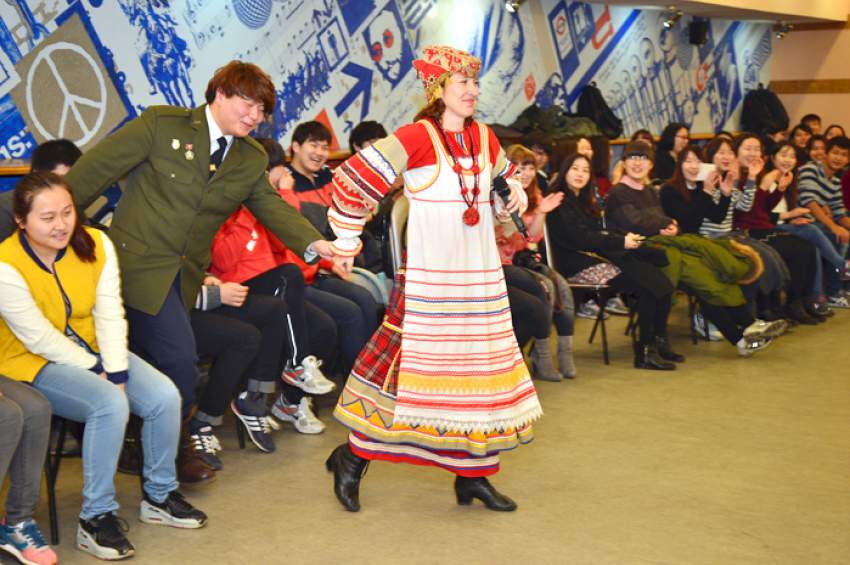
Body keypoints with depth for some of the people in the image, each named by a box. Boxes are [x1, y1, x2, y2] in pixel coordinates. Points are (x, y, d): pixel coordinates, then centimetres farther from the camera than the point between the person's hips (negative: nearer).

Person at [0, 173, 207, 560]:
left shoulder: (95, 244, -6)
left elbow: (110, 314, -8)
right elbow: (40, 338, -19)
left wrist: (116, 372, -18)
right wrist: (96, 373, -17)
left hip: (94, 350, 6)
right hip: (34, 363, -6)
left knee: (165, 397, -14)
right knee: (110, 405, -31)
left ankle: (159, 495, 7)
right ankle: (95, 518, -18)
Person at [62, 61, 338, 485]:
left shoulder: (252, 160, 9)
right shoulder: (162, 124, -9)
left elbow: (273, 208, 1)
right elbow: (96, 168, -7)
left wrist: (315, 244, -16)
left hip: (184, 277, 6)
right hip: (139, 263, -6)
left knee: (148, 363, 16)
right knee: (179, 355, -13)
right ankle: (176, 448, 8)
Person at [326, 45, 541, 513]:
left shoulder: (484, 138, 9)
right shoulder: (415, 138, -11)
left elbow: (504, 181, 28)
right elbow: (353, 178, -10)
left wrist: (515, 194, 6)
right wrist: (347, 239, -6)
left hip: (480, 275, 7)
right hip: (428, 275, -6)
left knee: (480, 368, 8)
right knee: (405, 357, -3)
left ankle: (473, 474, 19)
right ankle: (352, 458, 14)